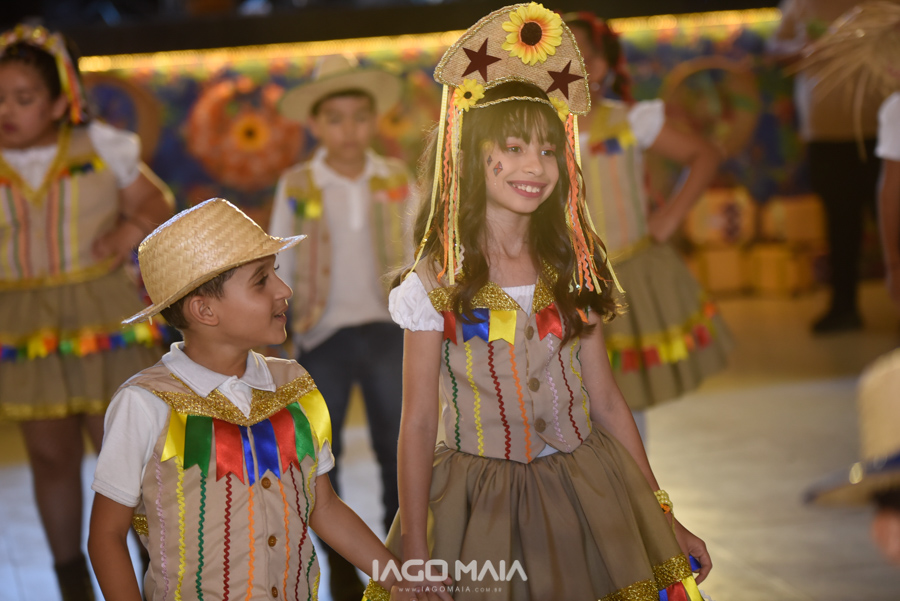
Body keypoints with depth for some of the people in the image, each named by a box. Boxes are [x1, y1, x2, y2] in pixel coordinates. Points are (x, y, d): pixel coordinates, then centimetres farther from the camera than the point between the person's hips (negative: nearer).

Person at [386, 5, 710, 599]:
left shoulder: (573, 270, 3)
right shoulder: (435, 278, -7)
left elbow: (606, 400, 7)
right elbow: (419, 423, -6)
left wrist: (665, 519, 7)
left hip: (583, 497, 3)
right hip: (479, 510, -3)